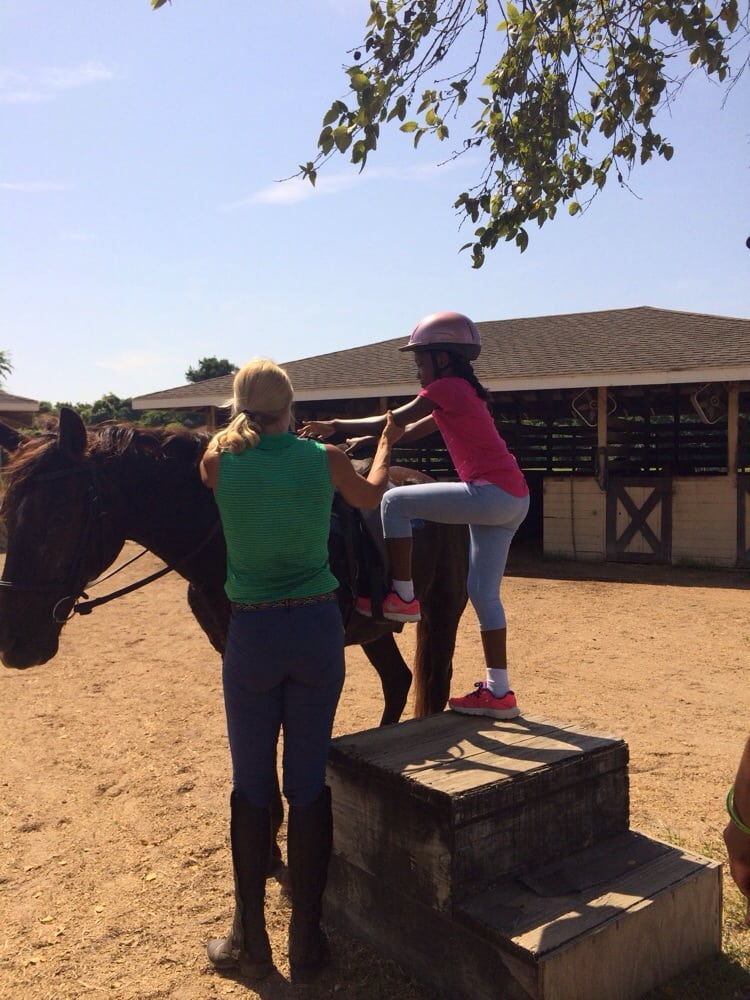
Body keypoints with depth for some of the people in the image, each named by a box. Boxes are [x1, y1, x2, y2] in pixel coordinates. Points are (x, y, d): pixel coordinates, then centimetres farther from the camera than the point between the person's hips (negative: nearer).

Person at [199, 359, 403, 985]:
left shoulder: (220, 462, -6)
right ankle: (306, 944, 22)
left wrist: (238, 433, 34)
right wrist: (386, 444, 36)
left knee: (251, 786, 13)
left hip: (252, 634, 0)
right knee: (309, 783, 10)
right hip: (318, 631, 1)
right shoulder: (326, 459, -3)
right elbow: (372, 495, 18)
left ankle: (249, 943, 25)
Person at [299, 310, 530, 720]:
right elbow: (408, 434, 26)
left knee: (395, 500, -8)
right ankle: (498, 691, 16)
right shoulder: (459, 394, 23)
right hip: (513, 500, 10)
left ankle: (402, 596, 0)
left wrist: (336, 426, 7)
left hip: (492, 494, -10)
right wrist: (357, 438, 22)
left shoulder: (446, 387, -5)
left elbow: (391, 422, -3)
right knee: (484, 592, 11)